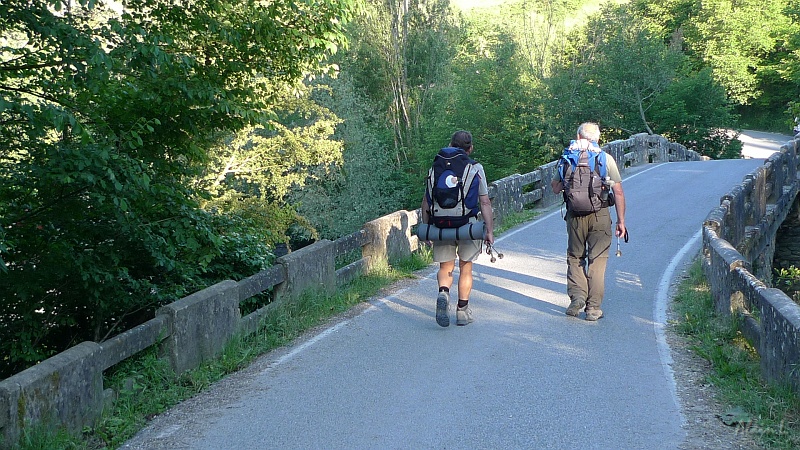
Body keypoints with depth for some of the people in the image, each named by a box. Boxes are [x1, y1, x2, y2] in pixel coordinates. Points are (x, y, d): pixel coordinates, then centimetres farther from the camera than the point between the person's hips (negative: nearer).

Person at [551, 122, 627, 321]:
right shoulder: (606, 158, 2)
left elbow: (556, 188, 5)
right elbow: (618, 192, -1)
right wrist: (621, 221, 4)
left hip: (575, 215, 1)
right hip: (600, 215, -1)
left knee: (575, 257, 17)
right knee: (597, 260, 6)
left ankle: (577, 295, 1)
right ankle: (593, 307, 7)